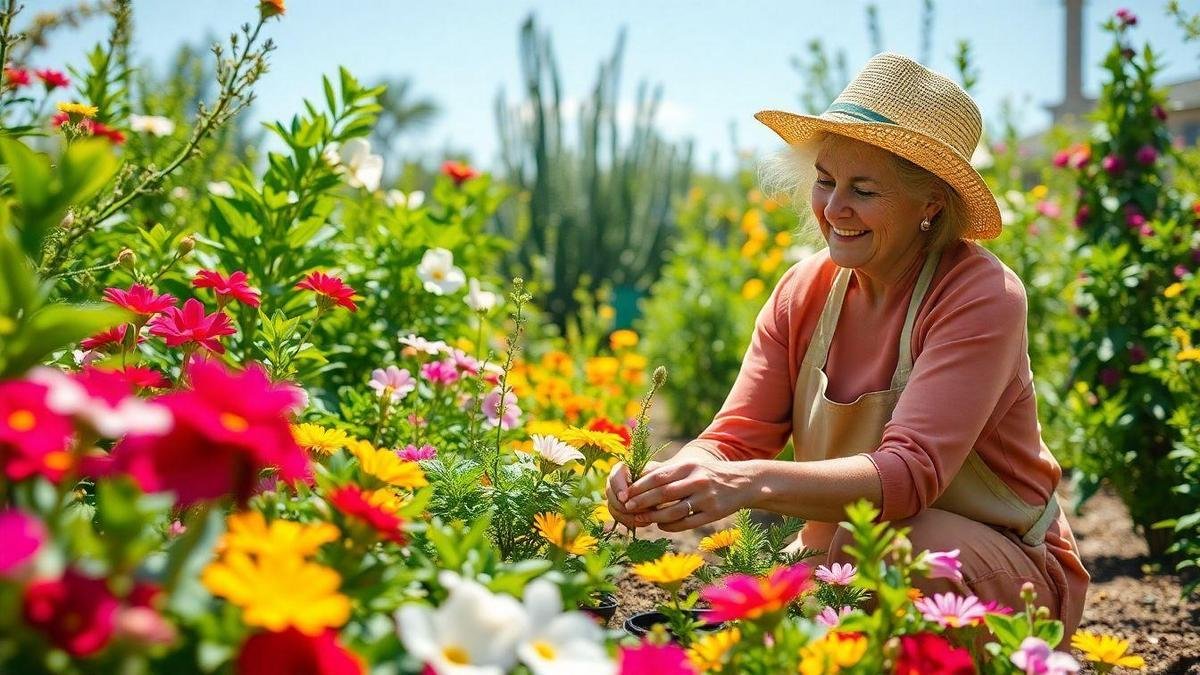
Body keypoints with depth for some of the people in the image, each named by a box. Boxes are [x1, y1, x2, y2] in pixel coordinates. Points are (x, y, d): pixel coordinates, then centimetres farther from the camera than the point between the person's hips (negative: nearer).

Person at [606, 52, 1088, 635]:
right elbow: (736, 439, -9)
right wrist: (670, 476, -32)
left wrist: (751, 484, -46)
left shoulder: (981, 297, -20)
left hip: (1011, 571, -4)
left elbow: (911, 472, -32)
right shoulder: (803, 292, -3)